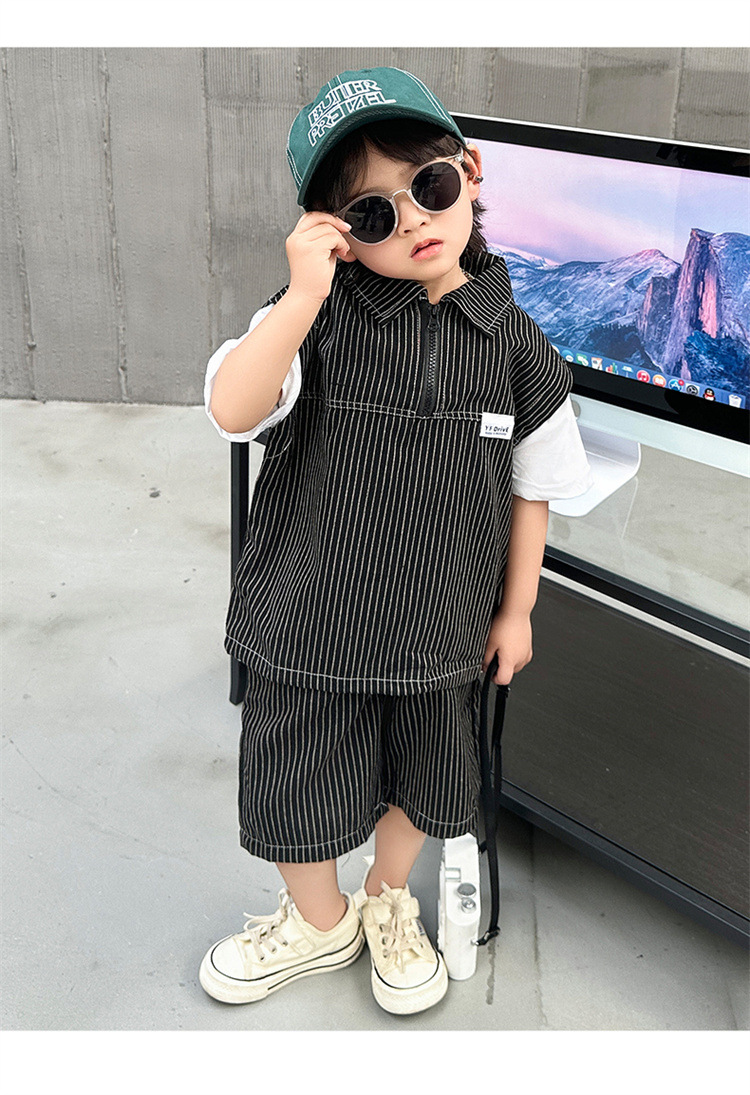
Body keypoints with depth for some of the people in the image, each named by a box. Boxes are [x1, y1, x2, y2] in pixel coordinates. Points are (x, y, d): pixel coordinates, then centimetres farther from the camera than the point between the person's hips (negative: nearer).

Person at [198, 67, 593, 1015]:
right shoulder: (319, 313, -13)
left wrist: (514, 611, 6)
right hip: (309, 622, -1)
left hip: (442, 627, 2)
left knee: (417, 785, 22)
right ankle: (319, 920, 46)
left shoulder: (510, 340, -7)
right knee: (300, 790, 16)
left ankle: (389, 902, 52)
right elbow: (232, 411, -26)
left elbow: (533, 485, 3)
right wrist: (305, 294, -34)